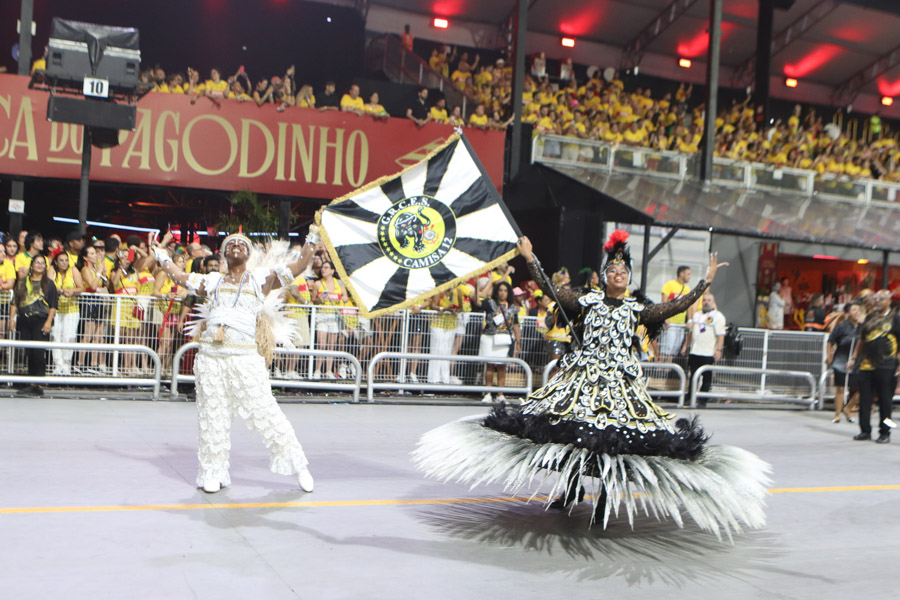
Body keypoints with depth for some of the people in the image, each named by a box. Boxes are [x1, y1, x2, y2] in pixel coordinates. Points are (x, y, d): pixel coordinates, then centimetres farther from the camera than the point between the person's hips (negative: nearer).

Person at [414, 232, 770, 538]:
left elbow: (674, 308, 3)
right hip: (584, 373, 0)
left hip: (620, 380, 0)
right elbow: (551, 290, 4)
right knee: (574, 430, 3)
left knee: (614, 436, -5)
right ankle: (572, 489, 25)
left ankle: (605, 497, 8)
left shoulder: (637, 309, 7)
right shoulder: (587, 300, 6)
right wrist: (530, 260, 1)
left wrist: (706, 282, 2)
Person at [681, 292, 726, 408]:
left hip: (708, 354, -5)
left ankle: (702, 401, 5)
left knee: (707, 378, 0)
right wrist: (685, 345, 19)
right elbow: (690, 332, 25)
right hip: (694, 352, 5)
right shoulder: (696, 315, 18)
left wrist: (718, 350, -17)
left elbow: (721, 335, -8)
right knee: (693, 376, 6)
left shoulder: (718, 317, -2)